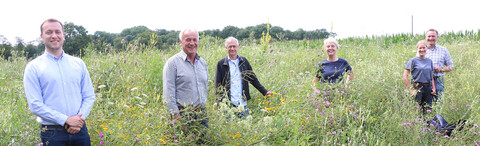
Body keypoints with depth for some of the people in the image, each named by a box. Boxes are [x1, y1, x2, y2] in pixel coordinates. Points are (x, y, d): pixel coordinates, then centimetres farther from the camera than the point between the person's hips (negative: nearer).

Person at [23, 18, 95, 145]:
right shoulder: (33, 67, 0)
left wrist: (80, 119, -7)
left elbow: (89, 96, 10)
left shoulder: (78, 63, 9)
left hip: (80, 130, 3)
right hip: (52, 134, -3)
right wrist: (66, 120, -15)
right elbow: (35, 105, -8)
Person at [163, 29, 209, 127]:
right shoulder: (172, 63, -5)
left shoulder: (203, 63, 14)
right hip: (183, 115, -5)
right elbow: (168, 93, -10)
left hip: (202, 114, 6)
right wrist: (176, 115, -15)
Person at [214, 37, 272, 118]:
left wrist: (264, 92, 8)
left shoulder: (244, 61, 10)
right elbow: (217, 85, 3)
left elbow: (253, 79, 15)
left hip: (243, 104, 3)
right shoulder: (221, 64, 3)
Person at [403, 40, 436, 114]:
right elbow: (405, 76, -7)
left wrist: (433, 88, 8)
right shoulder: (413, 60, -2)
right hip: (417, 88, -5)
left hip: (428, 88, 5)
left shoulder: (429, 61, 14)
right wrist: (411, 89, -12)